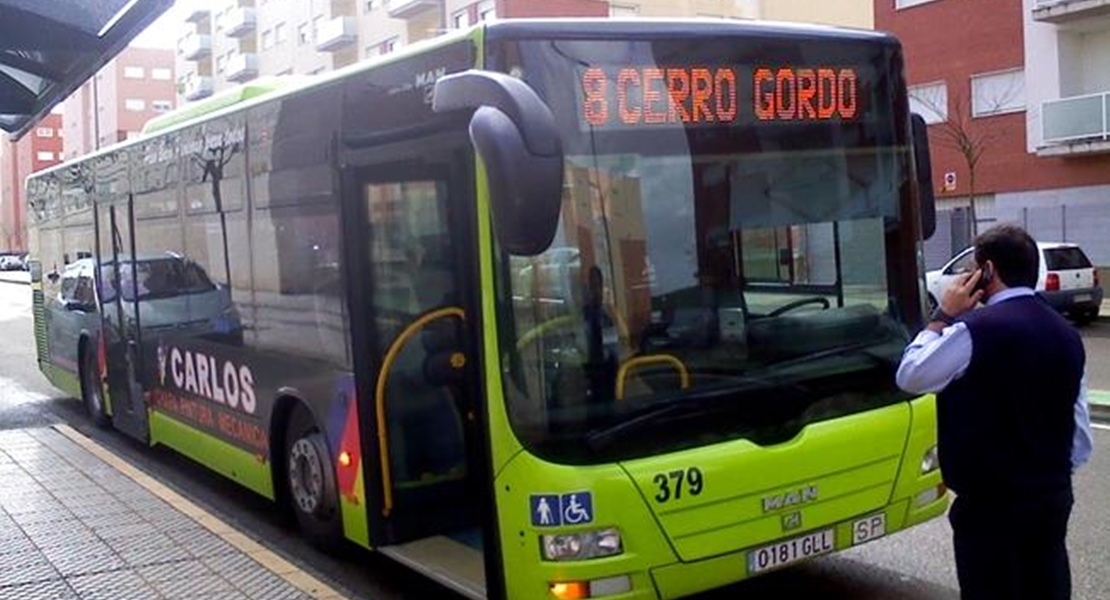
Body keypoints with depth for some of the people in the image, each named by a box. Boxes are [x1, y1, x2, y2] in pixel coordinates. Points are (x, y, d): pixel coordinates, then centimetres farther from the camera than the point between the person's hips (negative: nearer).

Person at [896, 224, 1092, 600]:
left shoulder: (976, 330, -19)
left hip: (991, 504, -7)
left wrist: (942, 317, 0)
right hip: (1054, 498, 7)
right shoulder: (1066, 334, 6)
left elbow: (910, 377, -6)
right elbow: (1081, 433, 11)